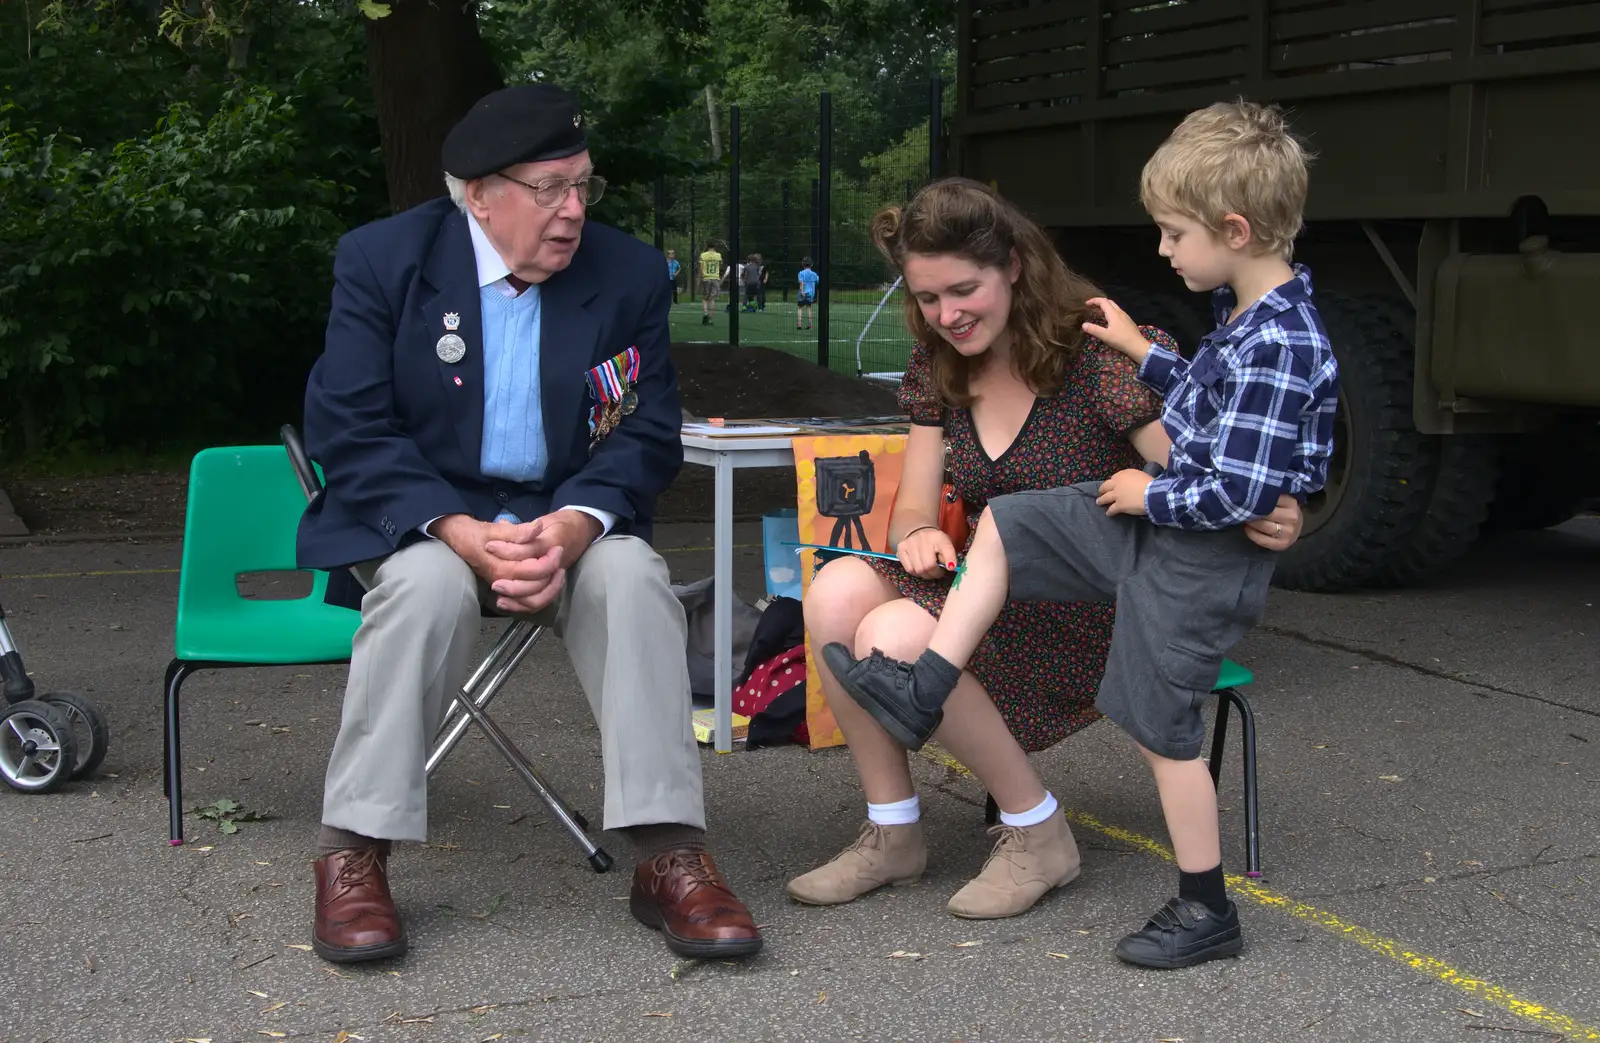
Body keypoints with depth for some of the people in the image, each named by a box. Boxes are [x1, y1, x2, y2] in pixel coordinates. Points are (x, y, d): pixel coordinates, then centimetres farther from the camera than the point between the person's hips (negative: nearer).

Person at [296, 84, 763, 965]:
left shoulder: (629, 274, 1)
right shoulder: (383, 259, -5)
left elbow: (646, 436, 1)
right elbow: (346, 430, -9)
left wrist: (572, 527, -20)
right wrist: (465, 535, -24)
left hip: (568, 518, 2)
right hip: (423, 519, -2)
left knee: (633, 576, -29)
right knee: (430, 583, -34)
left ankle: (668, 856, -26)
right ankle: (353, 852, -23)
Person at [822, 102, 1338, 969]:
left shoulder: (1279, 348, -27)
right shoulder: (1249, 313, 3)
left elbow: (1240, 491, -29)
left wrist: (1150, 496, -15)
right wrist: (1144, 354, 18)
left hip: (1205, 561, -10)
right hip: (1160, 524, 10)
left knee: (1160, 729, 1)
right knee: (1003, 524, 11)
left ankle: (1206, 910, 17)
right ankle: (922, 693, 16)